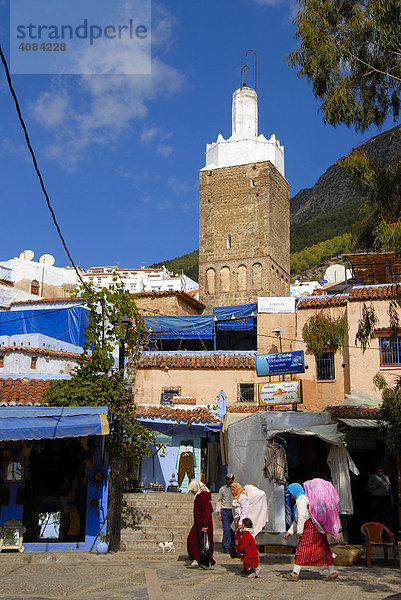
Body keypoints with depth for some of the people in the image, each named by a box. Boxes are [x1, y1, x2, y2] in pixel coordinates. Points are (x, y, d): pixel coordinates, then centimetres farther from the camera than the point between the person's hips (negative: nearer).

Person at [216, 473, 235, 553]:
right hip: (225, 510, -1)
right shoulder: (222, 489, 5)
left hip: (234, 511, 2)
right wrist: (219, 512, -3)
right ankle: (226, 547, -6)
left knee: (233, 529, 5)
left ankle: (232, 546, 18)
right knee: (226, 529, -9)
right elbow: (219, 501, 6)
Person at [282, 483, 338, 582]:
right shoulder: (304, 498, 24)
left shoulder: (300, 499, -8)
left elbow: (301, 516, -17)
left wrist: (299, 531, -17)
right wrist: (289, 532, 23)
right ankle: (333, 572, 8)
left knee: (302, 548, -10)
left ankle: (295, 573, -12)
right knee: (322, 550, 8)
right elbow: (297, 519, 26)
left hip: (310, 528, -10)